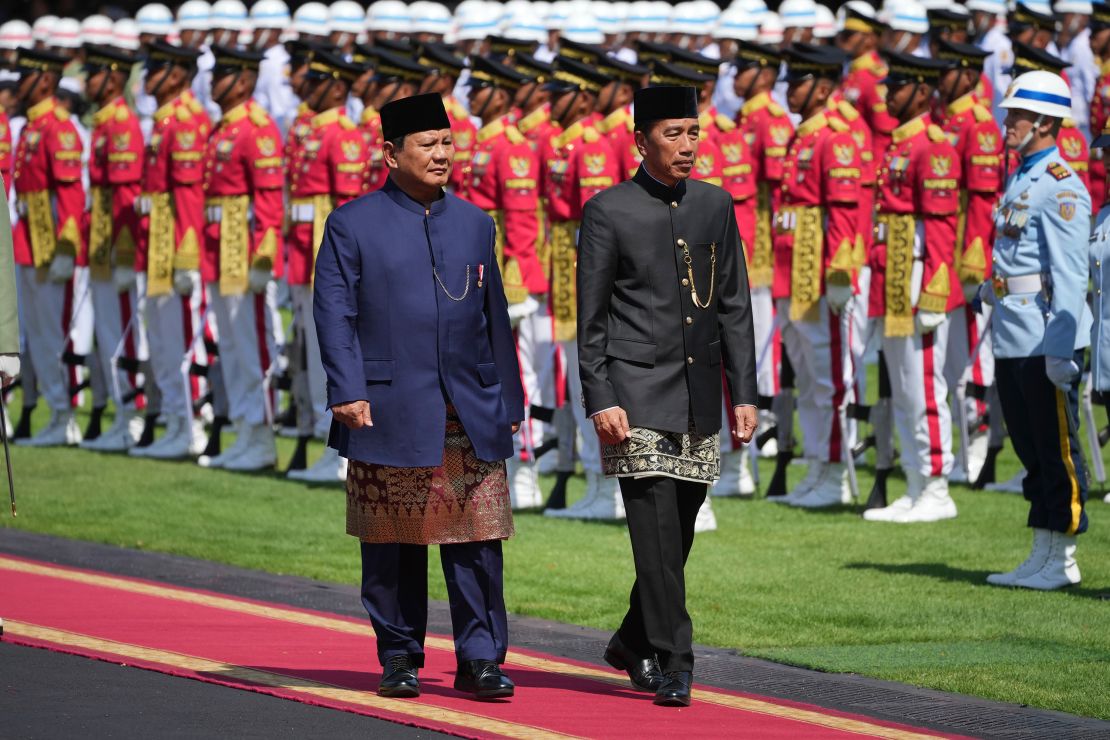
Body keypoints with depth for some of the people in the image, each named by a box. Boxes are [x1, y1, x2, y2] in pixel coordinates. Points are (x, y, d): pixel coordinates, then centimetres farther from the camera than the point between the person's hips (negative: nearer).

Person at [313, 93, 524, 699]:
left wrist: (508, 400, 13)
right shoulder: (352, 225, 1)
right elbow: (333, 313, -3)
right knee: (392, 546, 4)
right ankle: (398, 659, 14)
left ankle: (480, 660, 1)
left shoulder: (474, 224, 14)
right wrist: (348, 393, -14)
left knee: (477, 541, -2)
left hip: (471, 416, 3)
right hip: (390, 414, -3)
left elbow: (494, 316, 16)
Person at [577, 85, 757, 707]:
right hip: (637, 394, -5)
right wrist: (600, 400, -11)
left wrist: (745, 392, 6)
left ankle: (633, 644, 29)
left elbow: (734, 305, 12)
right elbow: (591, 317, -3)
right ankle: (672, 664, -9)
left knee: (677, 537, 11)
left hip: (699, 400, 5)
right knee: (657, 532, -11)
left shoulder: (716, 206, 10)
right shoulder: (609, 211, -3)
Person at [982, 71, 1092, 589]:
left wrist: (1060, 348, -22)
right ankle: (1043, 556, 20)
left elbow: (1069, 273, -18)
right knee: (1029, 446, 13)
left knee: (1056, 447, -3)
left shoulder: (1060, 186, -13)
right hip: (1011, 339, 10)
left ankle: (1061, 561, 3)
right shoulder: (1020, 181, 16)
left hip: (1044, 340, -10)